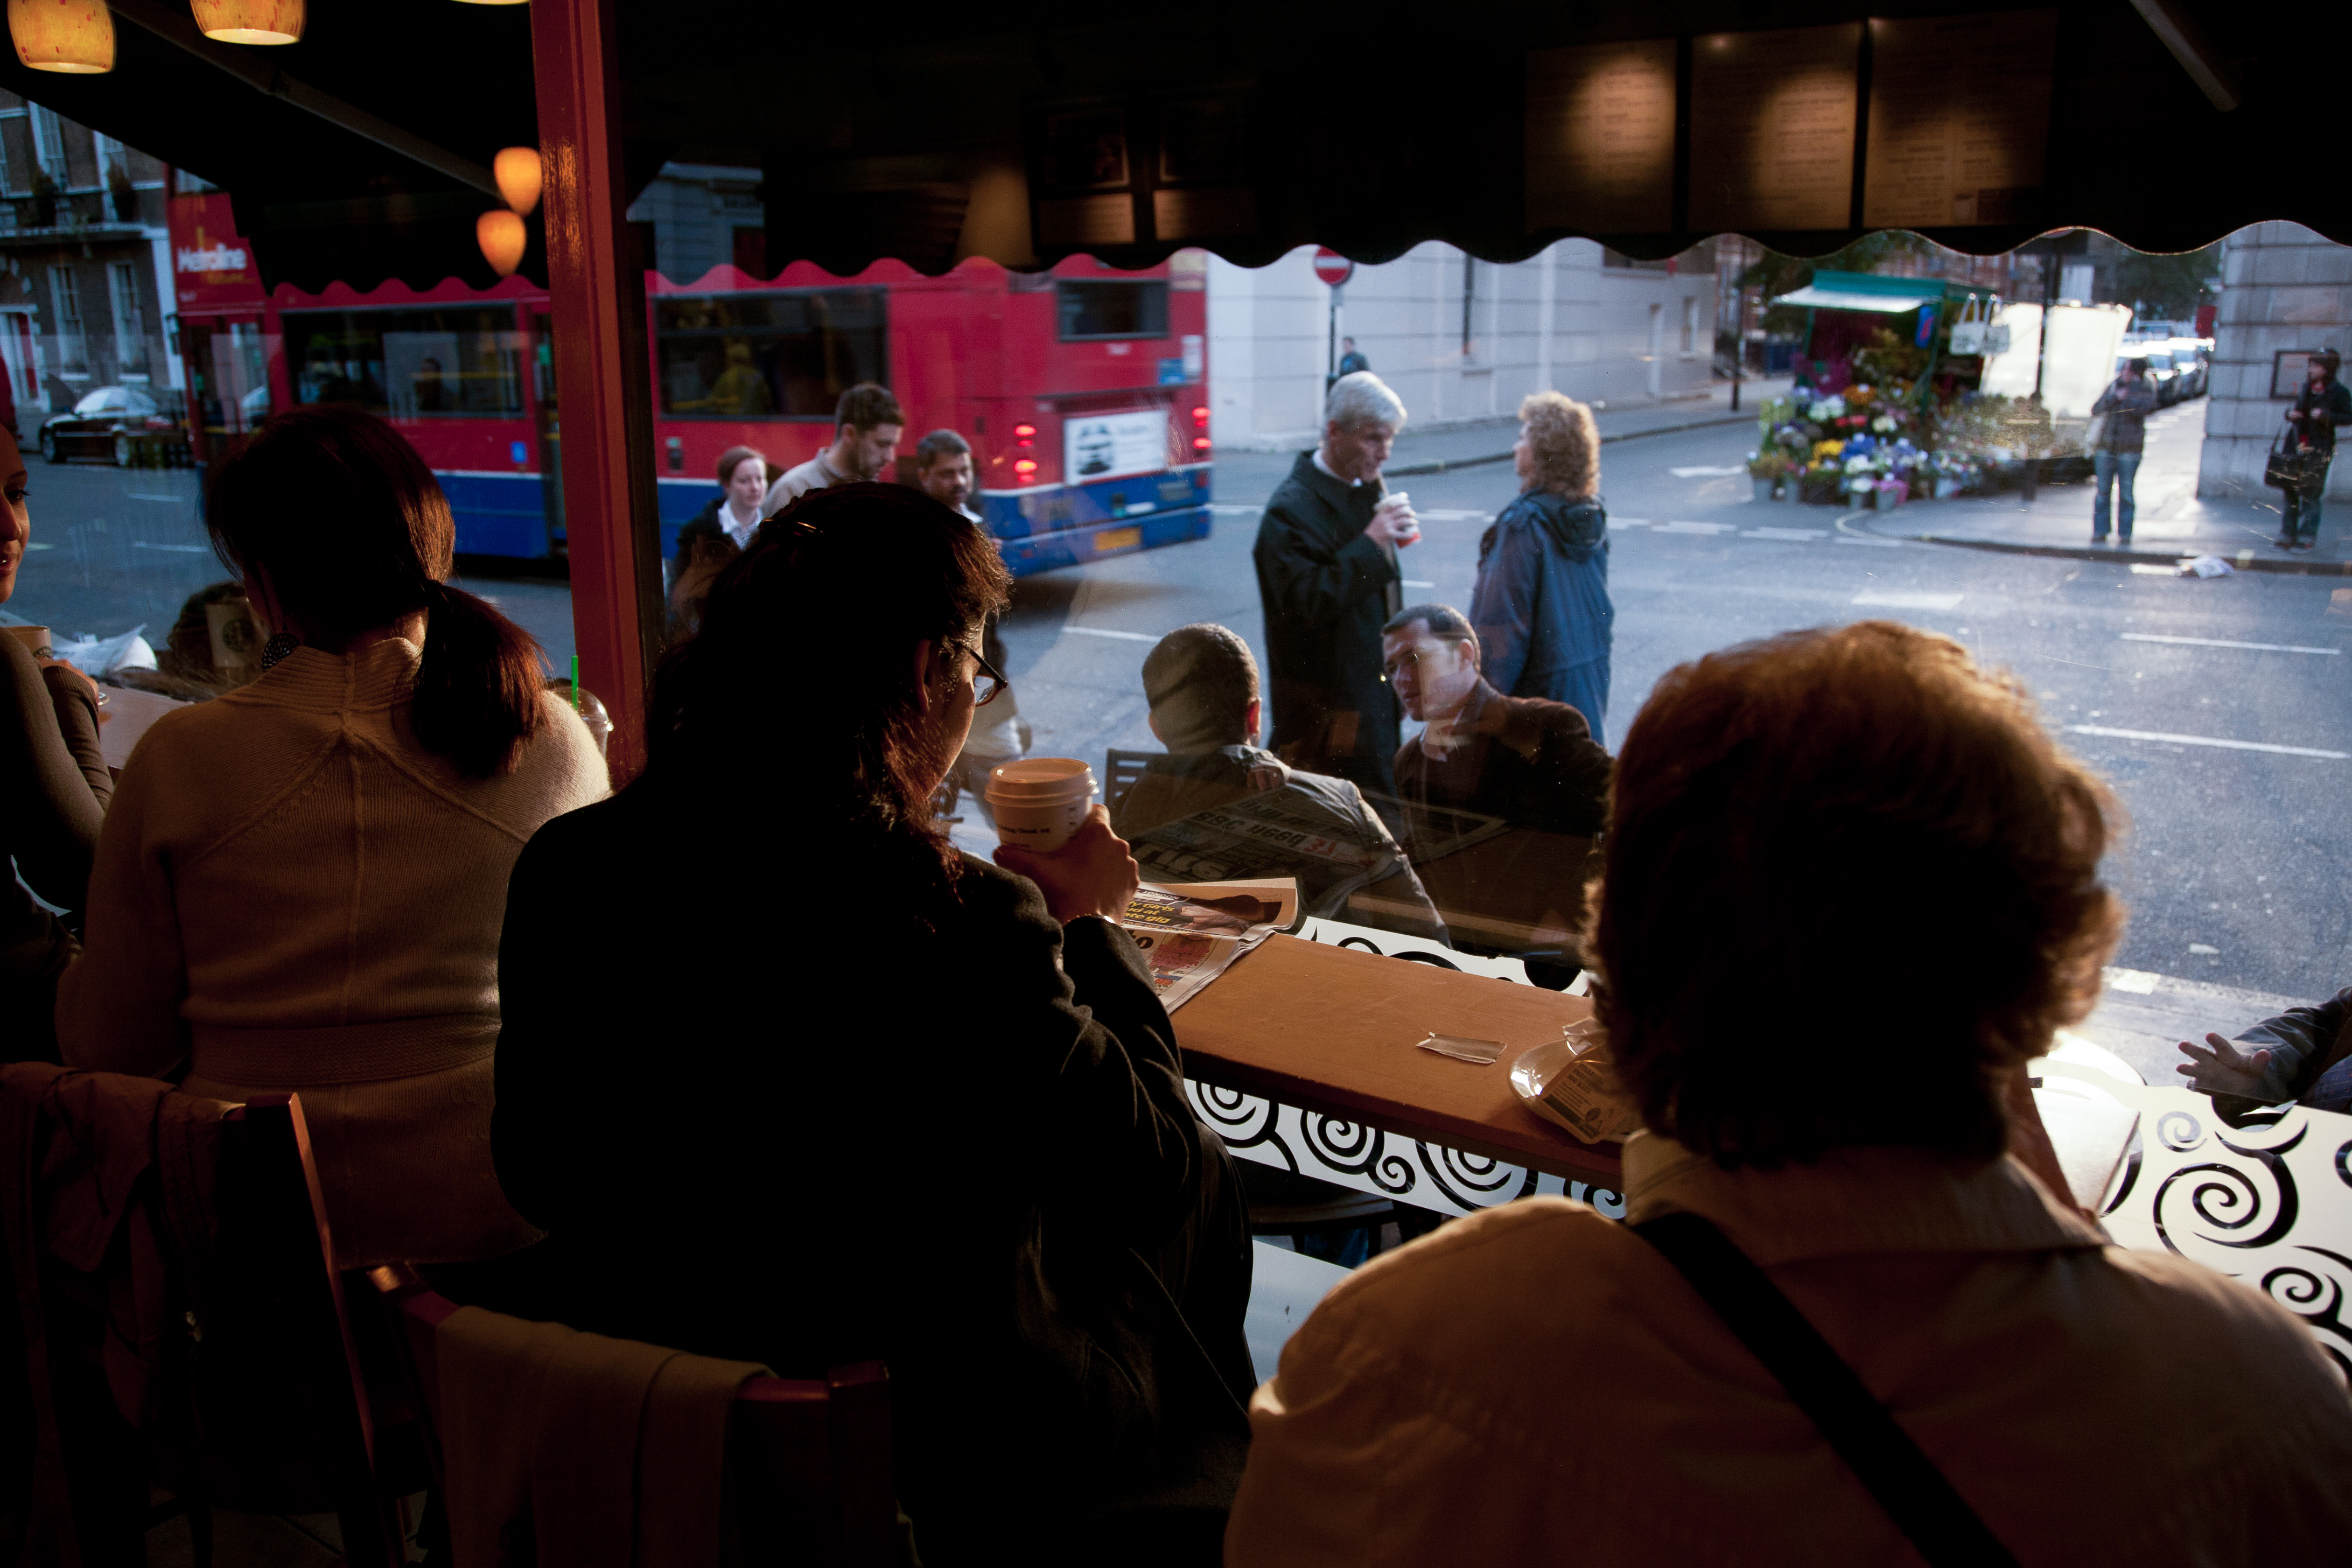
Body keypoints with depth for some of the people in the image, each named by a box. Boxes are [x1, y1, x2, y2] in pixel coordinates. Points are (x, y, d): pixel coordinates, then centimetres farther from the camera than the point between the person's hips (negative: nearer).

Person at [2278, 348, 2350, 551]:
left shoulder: (2338, 392, -3)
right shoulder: (2306, 388, 14)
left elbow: (2348, 417, -7)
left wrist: (2326, 416, -20)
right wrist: (2290, 414, 2)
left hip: (2318, 449, -6)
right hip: (2296, 444, 6)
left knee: (2310, 493, -6)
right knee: (2290, 491, 5)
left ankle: (2307, 538, -1)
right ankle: (2288, 536, 10)